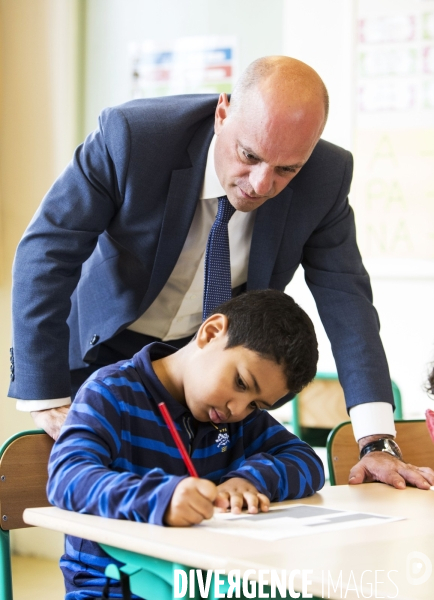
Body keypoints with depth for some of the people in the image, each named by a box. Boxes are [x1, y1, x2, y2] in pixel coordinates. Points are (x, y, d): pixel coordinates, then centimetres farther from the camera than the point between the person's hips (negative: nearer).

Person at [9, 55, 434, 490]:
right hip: (106, 348, -2)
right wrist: (47, 399, -25)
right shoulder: (131, 134, -29)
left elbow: (345, 296, -14)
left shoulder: (325, 178, -19)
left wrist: (378, 441, -24)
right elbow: (46, 254, -24)